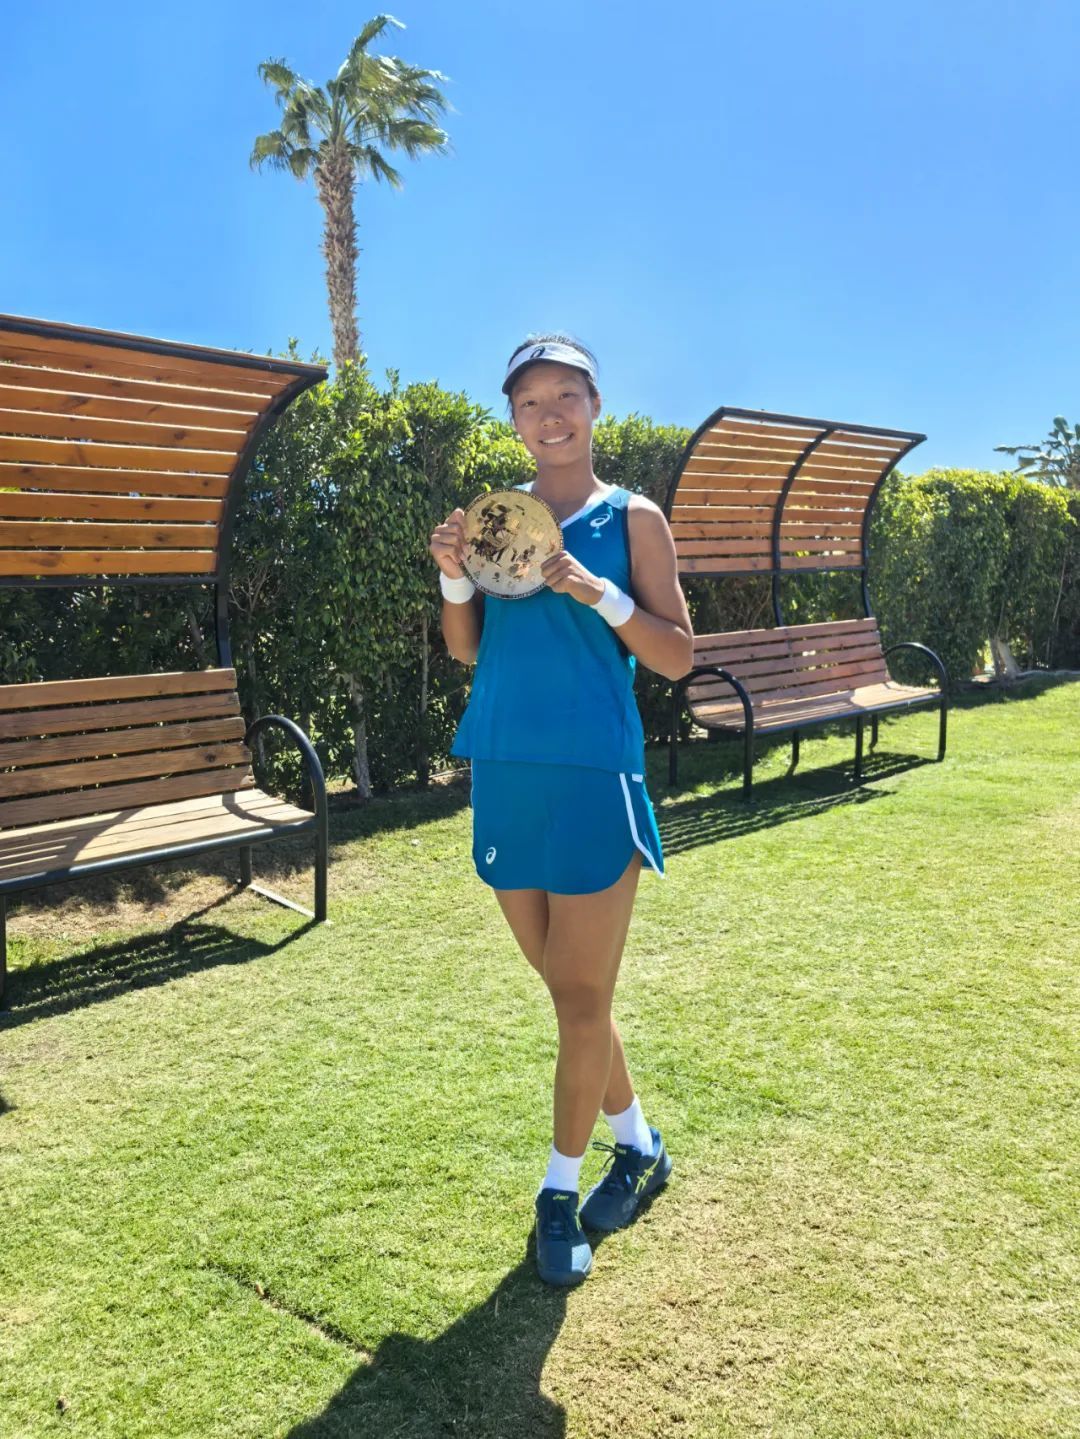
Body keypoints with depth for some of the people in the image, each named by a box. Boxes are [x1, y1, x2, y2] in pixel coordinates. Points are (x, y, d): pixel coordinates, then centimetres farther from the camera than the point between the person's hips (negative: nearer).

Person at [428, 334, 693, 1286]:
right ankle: (637, 1146, 36)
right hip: (507, 779, 4)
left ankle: (561, 1191, 22)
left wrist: (599, 593, -17)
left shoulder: (630, 519, 0)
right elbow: (467, 650, 10)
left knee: (582, 1001, 2)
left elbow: (678, 658, -3)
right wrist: (454, 576, -7)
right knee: (569, 991, 15)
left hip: (594, 781, -4)